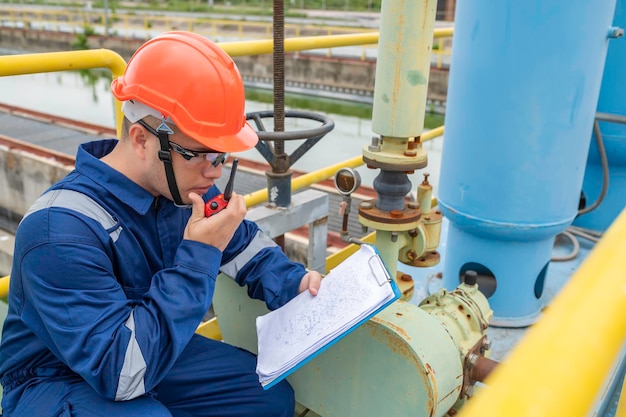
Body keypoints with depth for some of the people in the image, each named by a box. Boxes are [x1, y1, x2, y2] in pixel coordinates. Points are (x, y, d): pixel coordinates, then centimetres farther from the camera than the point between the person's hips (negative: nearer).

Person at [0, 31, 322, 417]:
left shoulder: (182, 185, -12)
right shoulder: (61, 232, -32)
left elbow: (245, 243, 5)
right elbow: (122, 373, -35)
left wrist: (291, 282, -15)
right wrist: (199, 255, -36)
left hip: (153, 352, 7)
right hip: (58, 380, -6)